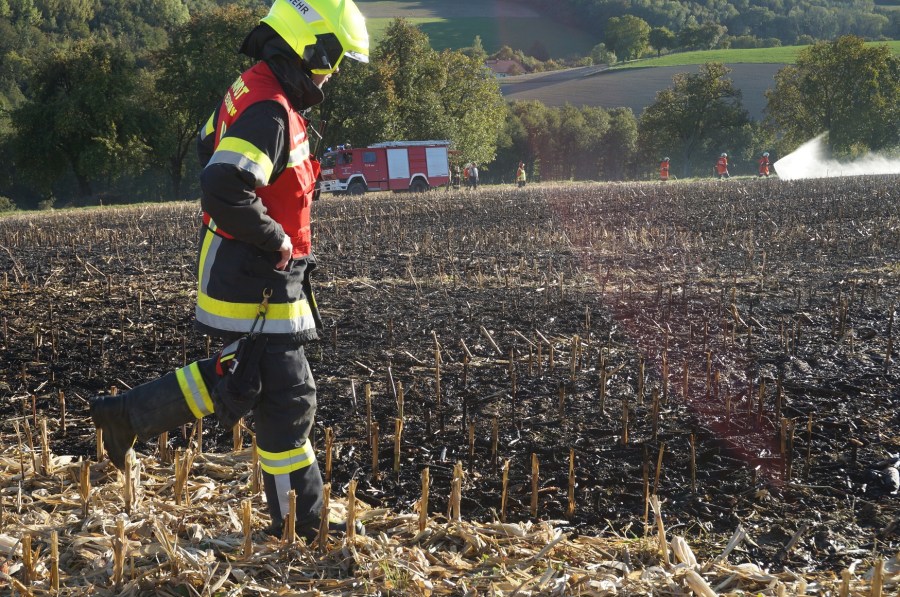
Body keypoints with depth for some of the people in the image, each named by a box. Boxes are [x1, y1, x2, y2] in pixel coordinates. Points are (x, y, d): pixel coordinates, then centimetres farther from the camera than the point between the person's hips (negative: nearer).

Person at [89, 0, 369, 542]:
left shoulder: (254, 92, 10)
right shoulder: (269, 112, -23)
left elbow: (209, 150, 24)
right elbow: (224, 194, -34)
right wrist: (279, 242, -19)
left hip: (239, 271, 10)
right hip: (255, 287, -10)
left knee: (241, 377, 23)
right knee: (287, 399, 1)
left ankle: (128, 415, 24)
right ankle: (302, 526, 14)